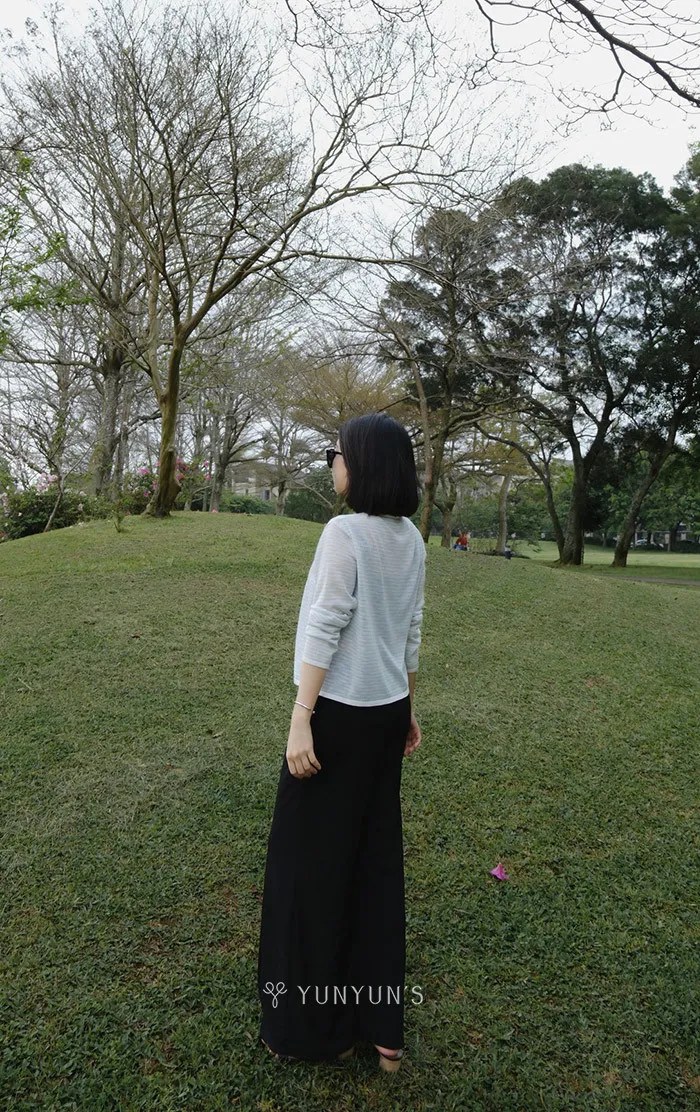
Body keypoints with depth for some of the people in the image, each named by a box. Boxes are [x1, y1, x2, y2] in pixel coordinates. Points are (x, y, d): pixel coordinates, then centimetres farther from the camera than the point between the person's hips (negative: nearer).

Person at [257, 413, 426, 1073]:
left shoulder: (344, 532, -17)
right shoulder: (411, 540, 6)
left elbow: (324, 628, -20)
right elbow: (411, 634, 10)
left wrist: (299, 722, -18)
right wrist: (407, 709, 18)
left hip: (337, 713, -8)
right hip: (384, 712, 8)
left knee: (311, 861, 9)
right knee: (374, 859, 17)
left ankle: (316, 1025, 27)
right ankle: (380, 1024, 31)